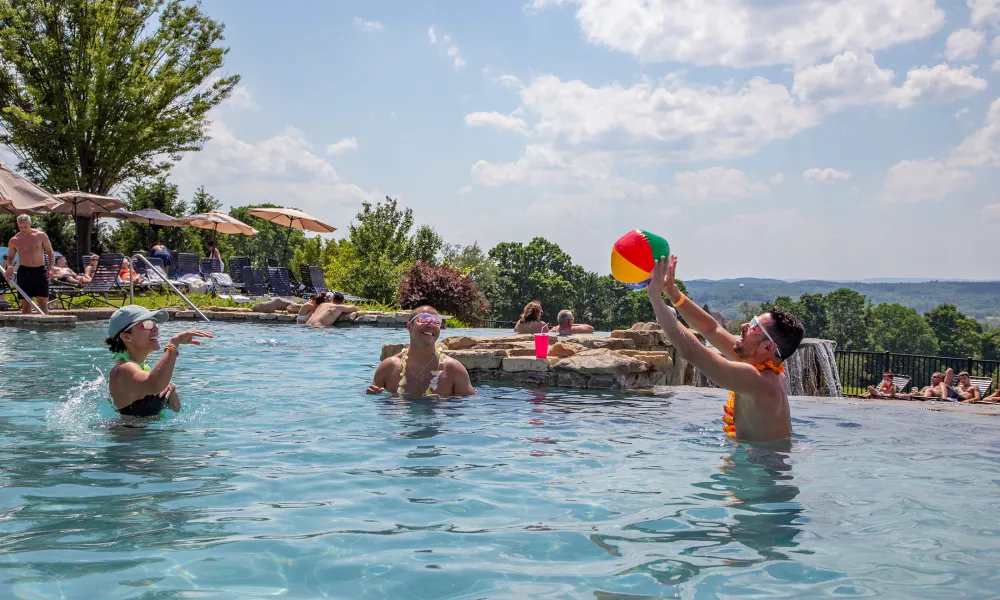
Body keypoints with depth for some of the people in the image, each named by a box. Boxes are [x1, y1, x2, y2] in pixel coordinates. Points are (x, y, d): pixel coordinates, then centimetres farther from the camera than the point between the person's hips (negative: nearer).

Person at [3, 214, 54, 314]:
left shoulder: (41, 235, -1)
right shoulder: (14, 241, 3)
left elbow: (50, 252, 5)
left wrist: (50, 268, -8)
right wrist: (9, 267, -10)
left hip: (40, 271, -1)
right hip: (24, 271, 1)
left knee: (43, 302, -4)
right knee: (26, 303, 2)